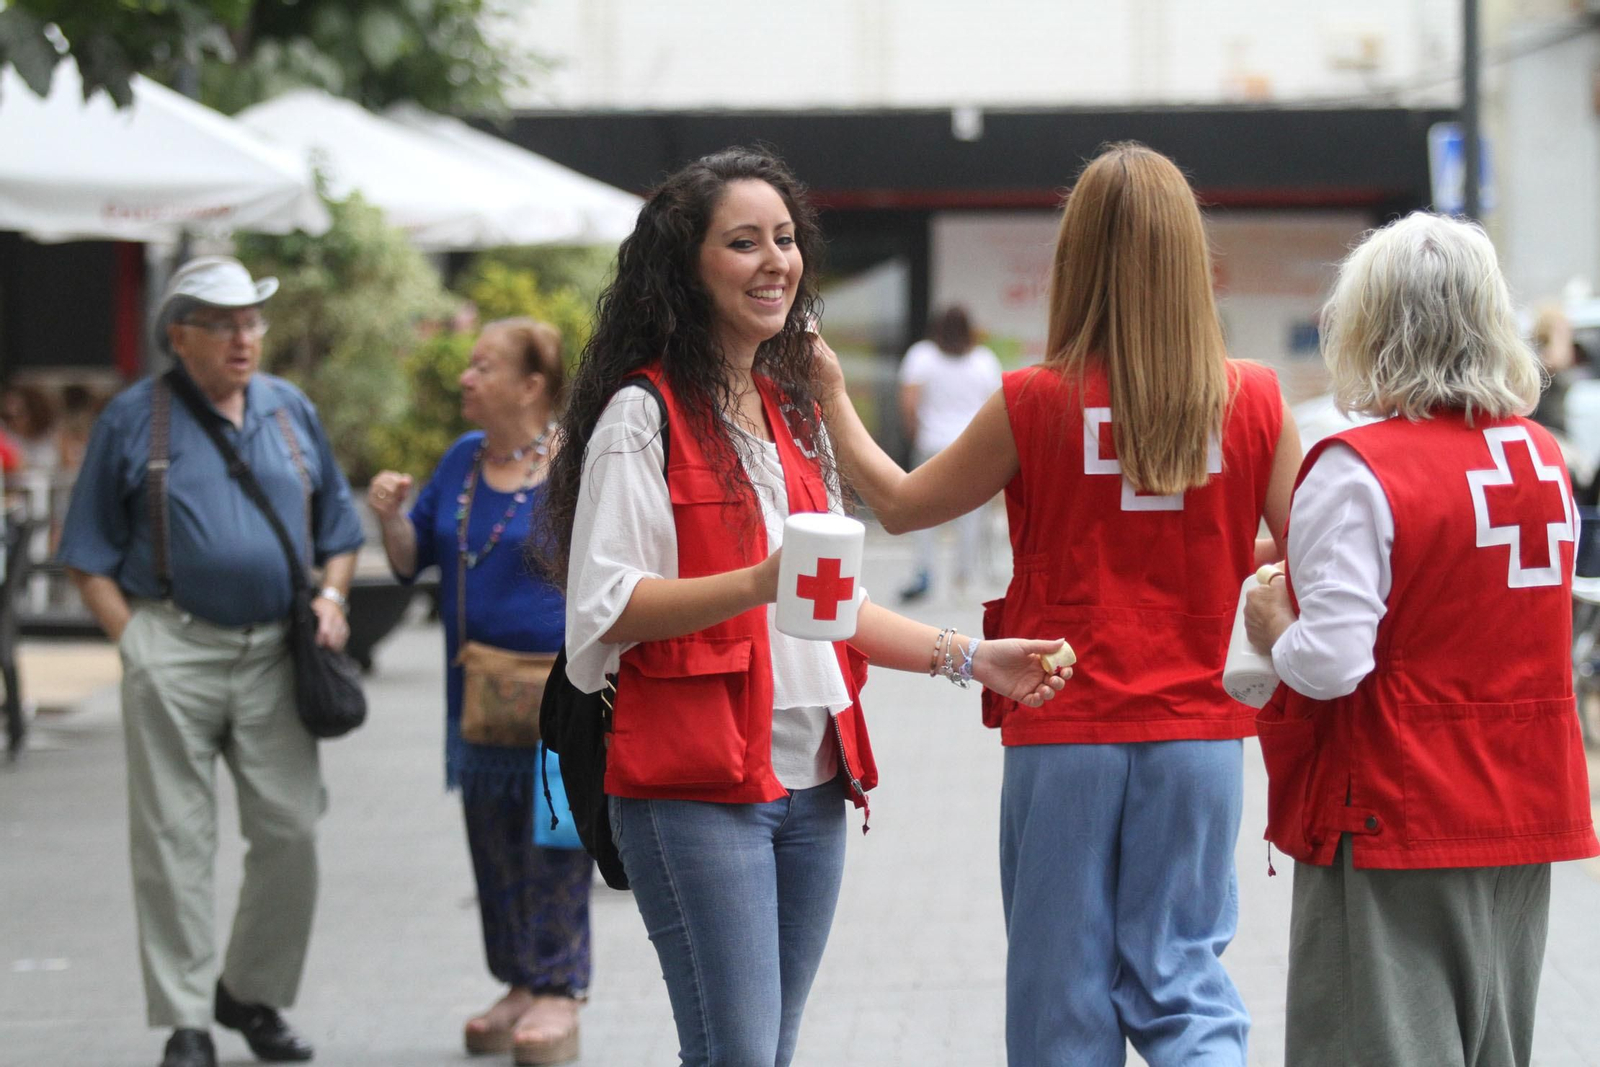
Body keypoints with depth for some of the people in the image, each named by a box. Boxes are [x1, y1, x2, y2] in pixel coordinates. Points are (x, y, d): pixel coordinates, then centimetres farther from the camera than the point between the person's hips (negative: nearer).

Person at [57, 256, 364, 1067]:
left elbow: (337, 526, 21)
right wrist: (131, 636, -7)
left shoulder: (291, 410, 14)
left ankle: (252, 994, 20)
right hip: (175, 652, -3)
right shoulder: (133, 419, 3)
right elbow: (90, 553, 4)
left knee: (291, 831, 2)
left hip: (274, 654, 3)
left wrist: (330, 596, 3)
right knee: (175, 841, -1)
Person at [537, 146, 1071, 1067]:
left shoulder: (795, 414, 18)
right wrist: (757, 583, -26)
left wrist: (969, 657, 11)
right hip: (696, 790, -7)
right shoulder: (644, 414, -6)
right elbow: (606, 610, -14)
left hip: (808, 784, 7)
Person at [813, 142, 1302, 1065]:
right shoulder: (1252, 400, -5)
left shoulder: (1037, 404, -9)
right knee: (1182, 971, 10)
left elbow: (899, 505, 4)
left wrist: (833, 396, 16)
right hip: (1197, 730, 1)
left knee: (1064, 988, 10)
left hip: (1063, 737, -1)